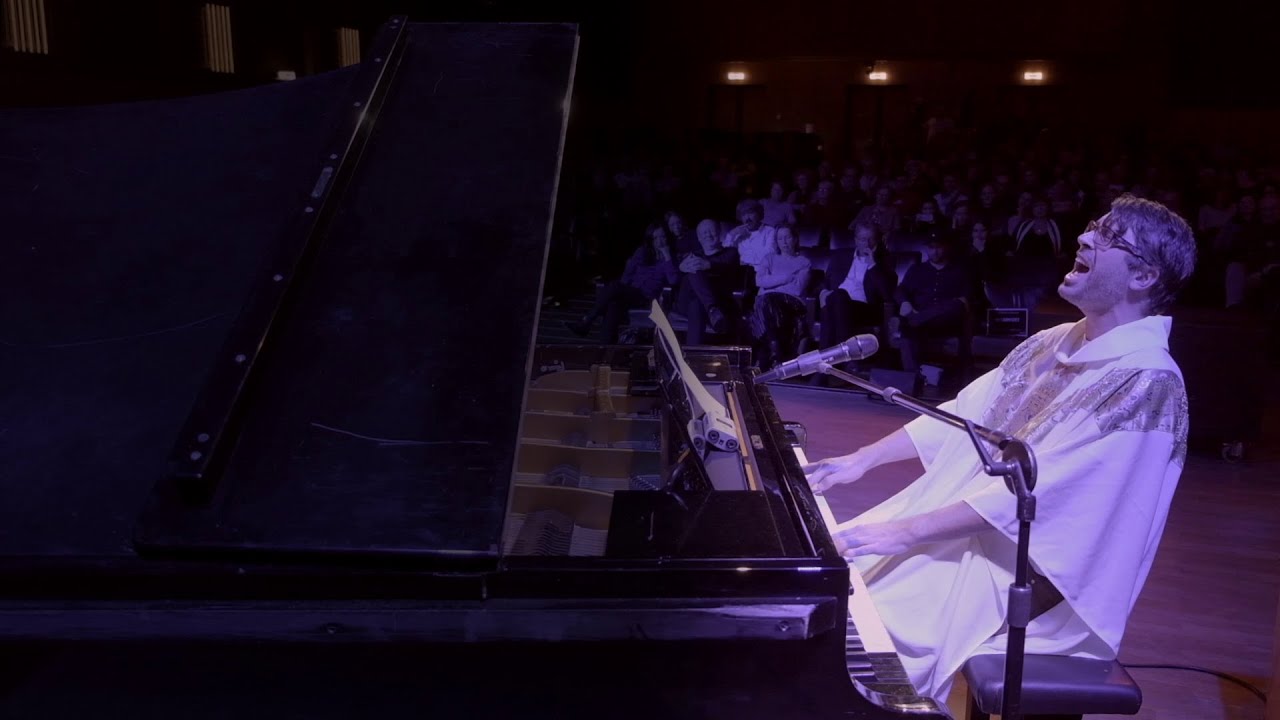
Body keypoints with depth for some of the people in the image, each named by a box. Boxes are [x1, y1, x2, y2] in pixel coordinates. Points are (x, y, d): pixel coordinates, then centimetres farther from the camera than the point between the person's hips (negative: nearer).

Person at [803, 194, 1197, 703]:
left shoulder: (1147, 384, -21)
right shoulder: (1055, 343, 7)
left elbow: (1034, 491, -27)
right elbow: (965, 413, 9)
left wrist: (906, 532, -28)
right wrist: (861, 460, 3)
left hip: (1033, 576, -8)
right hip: (966, 522, 8)